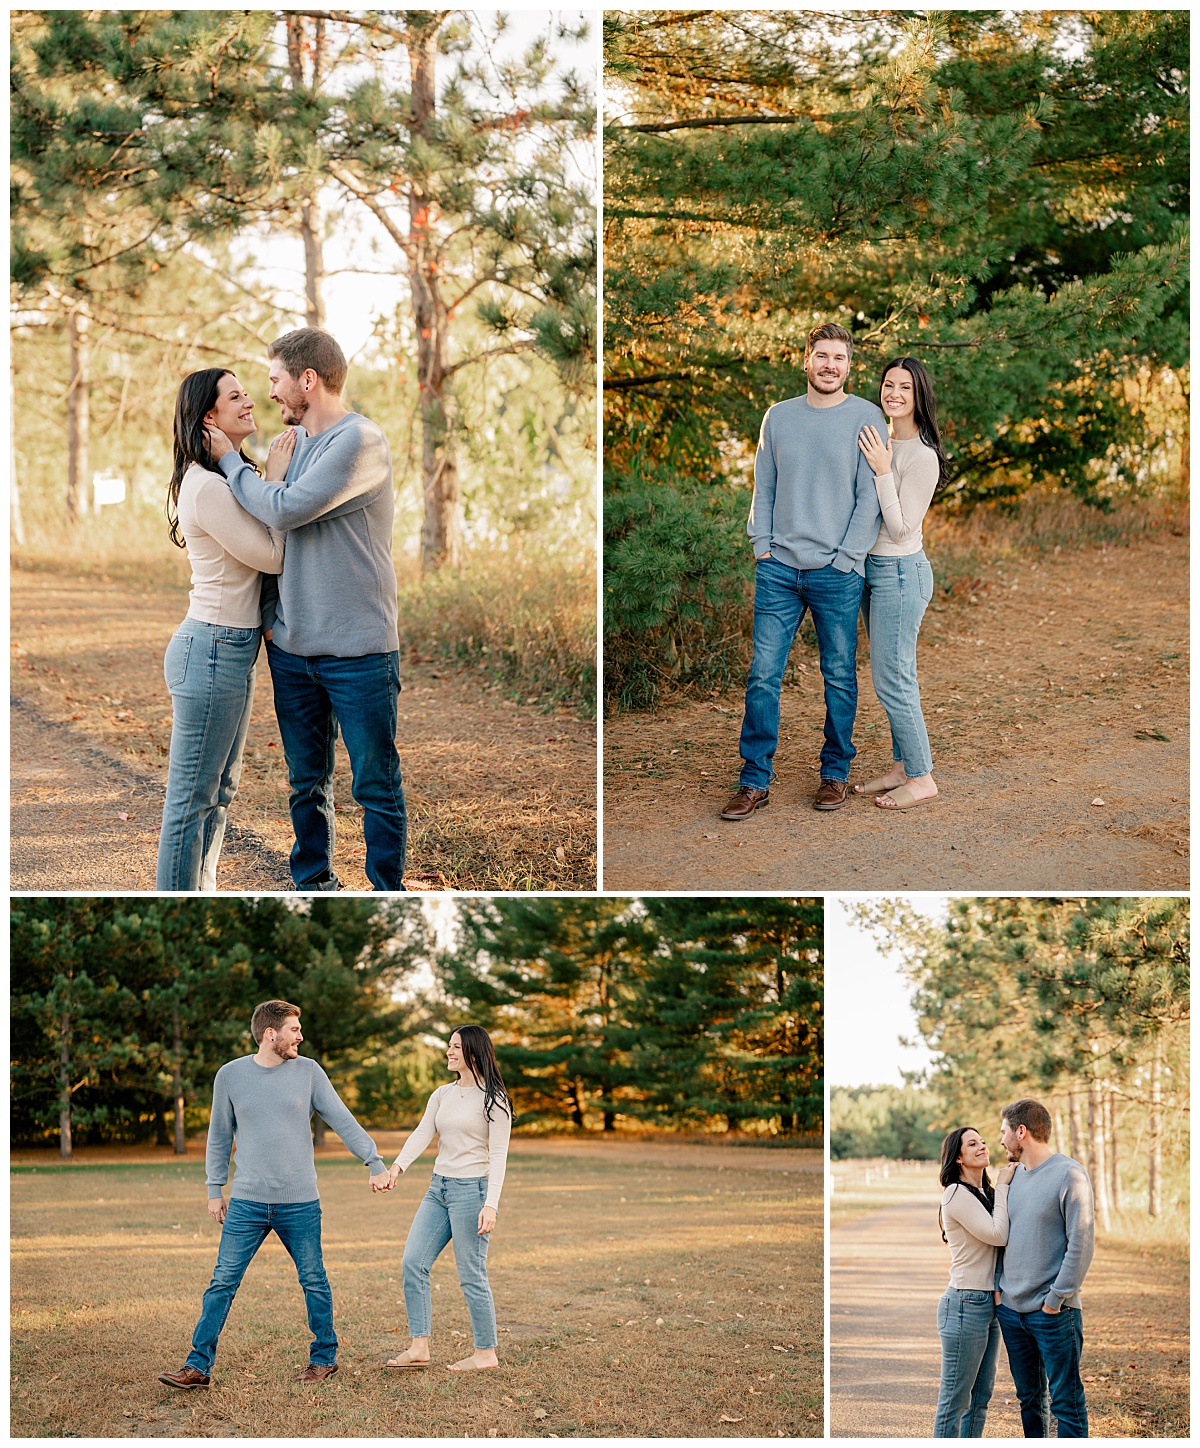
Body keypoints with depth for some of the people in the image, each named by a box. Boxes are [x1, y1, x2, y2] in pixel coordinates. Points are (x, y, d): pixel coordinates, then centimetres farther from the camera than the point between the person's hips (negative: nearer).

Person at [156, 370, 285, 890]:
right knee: (192, 798, -3)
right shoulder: (207, 487, -19)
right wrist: (279, 482, -8)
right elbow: (271, 556, -14)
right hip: (213, 650, -11)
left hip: (232, 650, 11)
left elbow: (262, 551, 17)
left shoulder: (228, 477, 14)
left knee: (218, 792, 17)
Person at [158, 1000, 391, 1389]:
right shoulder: (230, 1076, 2)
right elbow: (219, 1136, 11)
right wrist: (215, 1189, 9)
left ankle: (324, 1357, 23)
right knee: (223, 1282, -2)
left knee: (314, 1282, 7)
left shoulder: (308, 1071, 1)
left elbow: (343, 1121, 4)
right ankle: (198, 1366, 2)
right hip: (247, 1202, 0)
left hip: (300, 1202, 0)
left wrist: (375, 1163, -2)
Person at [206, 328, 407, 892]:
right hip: (292, 648, 7)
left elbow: (285, 510, -20)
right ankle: (313, 883, 27)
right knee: (306, 782, 15)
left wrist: (228, 459, -6)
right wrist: (271, 615, 12)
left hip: (358, 649, -7)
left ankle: (387, 891, 10)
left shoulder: (360, 441, -14)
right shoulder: (292, 440, 11)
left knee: (376, 786, 0)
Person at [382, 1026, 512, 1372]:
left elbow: (498, 1155, -12)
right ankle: (419, 1348, 3)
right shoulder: (442, 1095, 12)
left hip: (472, 1188, -7)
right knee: (413, 1262, -1)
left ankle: (486, 1353, 8)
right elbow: (422, 1135, -1)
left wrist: (491, 1205, -22)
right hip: (439, 1188, 7)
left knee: (471, 1274, -4)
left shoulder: (493, 1099, -7)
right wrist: (397, 1167, -20)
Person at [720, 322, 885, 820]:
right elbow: (764, 488, 13)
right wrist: (762, 545, 2)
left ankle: (836, 773, 19)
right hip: (778, 569, 3)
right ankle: (754, 782, 5)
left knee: (839, 678, 6)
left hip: (837, 572, -3)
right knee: (763, 676, 0)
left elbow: (870, 496, -5)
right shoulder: (778, 416, 10)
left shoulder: (865, 417, -1)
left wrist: (846, 557, -10)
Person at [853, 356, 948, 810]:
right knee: (892, 676, 14)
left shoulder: (922, 457, -18)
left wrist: (883, 471, -22)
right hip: (873, 568, 9)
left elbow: (901, 528, -19)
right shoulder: (882, 443, 10)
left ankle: (921, 778, 2)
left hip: (900, 572, -9)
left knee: (892, 679, -6)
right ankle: (901, 767, 22)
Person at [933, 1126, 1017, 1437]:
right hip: (966, 1304, -9)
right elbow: (997, 1235, -17)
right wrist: (1002, 1187, -9)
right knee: (955, 1400, -4)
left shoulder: (985, 1194, 14)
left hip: (988, 1306, 9)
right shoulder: (957, 1193, -13)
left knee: (980, 1399, 13)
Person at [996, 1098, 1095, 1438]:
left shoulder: (1069, 1174, -10)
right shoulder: (1013, 1176, 12)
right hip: (1010, 1309, 7)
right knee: (1030, 1398, 14)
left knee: (1066, 1402, -3)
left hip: (1054, 1312, -7)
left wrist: (1056, 1298, -14)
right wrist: (1000, 1287, 7)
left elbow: (1081, 1243, -13)